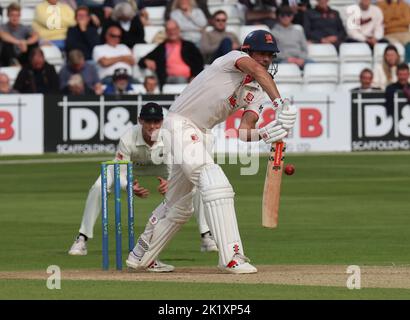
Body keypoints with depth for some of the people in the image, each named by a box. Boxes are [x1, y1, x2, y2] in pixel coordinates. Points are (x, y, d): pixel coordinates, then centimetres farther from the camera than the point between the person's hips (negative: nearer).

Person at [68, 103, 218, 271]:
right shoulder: (127, 140, -39)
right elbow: (120, 174, -36)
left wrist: (169, 183, -56)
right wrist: (130, 187, -58)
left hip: (160, 167, 2)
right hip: (130, 166, -1)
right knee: (98, 187, -25)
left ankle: (206, 237, -3)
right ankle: (82, 239, -14)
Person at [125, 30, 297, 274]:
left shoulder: (258, 92, 10)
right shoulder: (235, 58, -12)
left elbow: (244, 132, -3)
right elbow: (257, 70, -35)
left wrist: (265, 134, -25)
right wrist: (281, 104, -47)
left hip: (202, 136, 10)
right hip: (180, 124, -10)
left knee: (180, 206, 19)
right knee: (217, 186, -23)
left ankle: (141, 258, 35)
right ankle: (231, 258, -27)